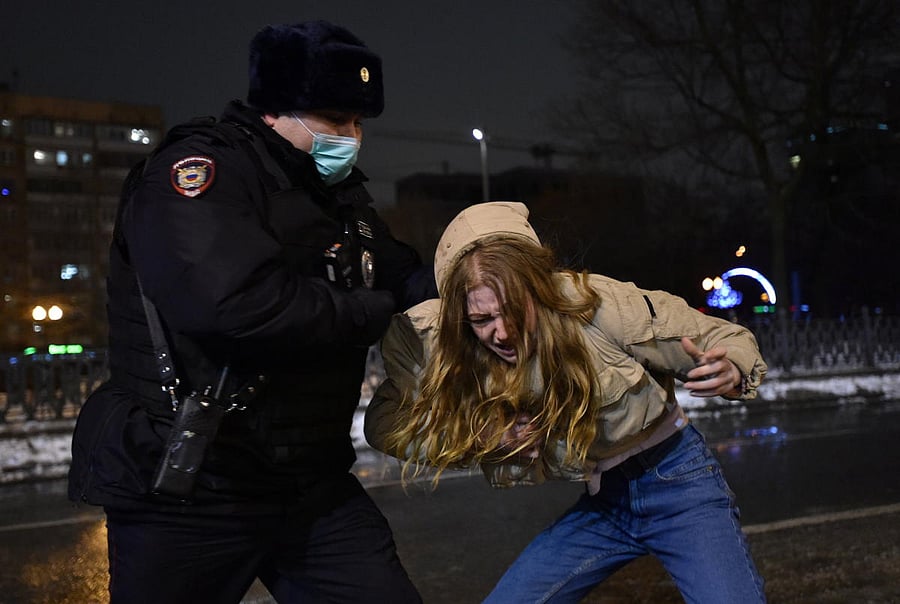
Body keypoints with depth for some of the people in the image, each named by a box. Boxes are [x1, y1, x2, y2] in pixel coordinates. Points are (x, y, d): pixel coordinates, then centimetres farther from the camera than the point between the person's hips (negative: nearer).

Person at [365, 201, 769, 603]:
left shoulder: (595, 304, -25)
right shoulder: (439, 345, -14)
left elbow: (725, 342, -16)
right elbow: (384, 425, -10)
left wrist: (729, 375, -38)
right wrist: (479, 438, -23)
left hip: (675, 481, -3)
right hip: (598, 505, 4)